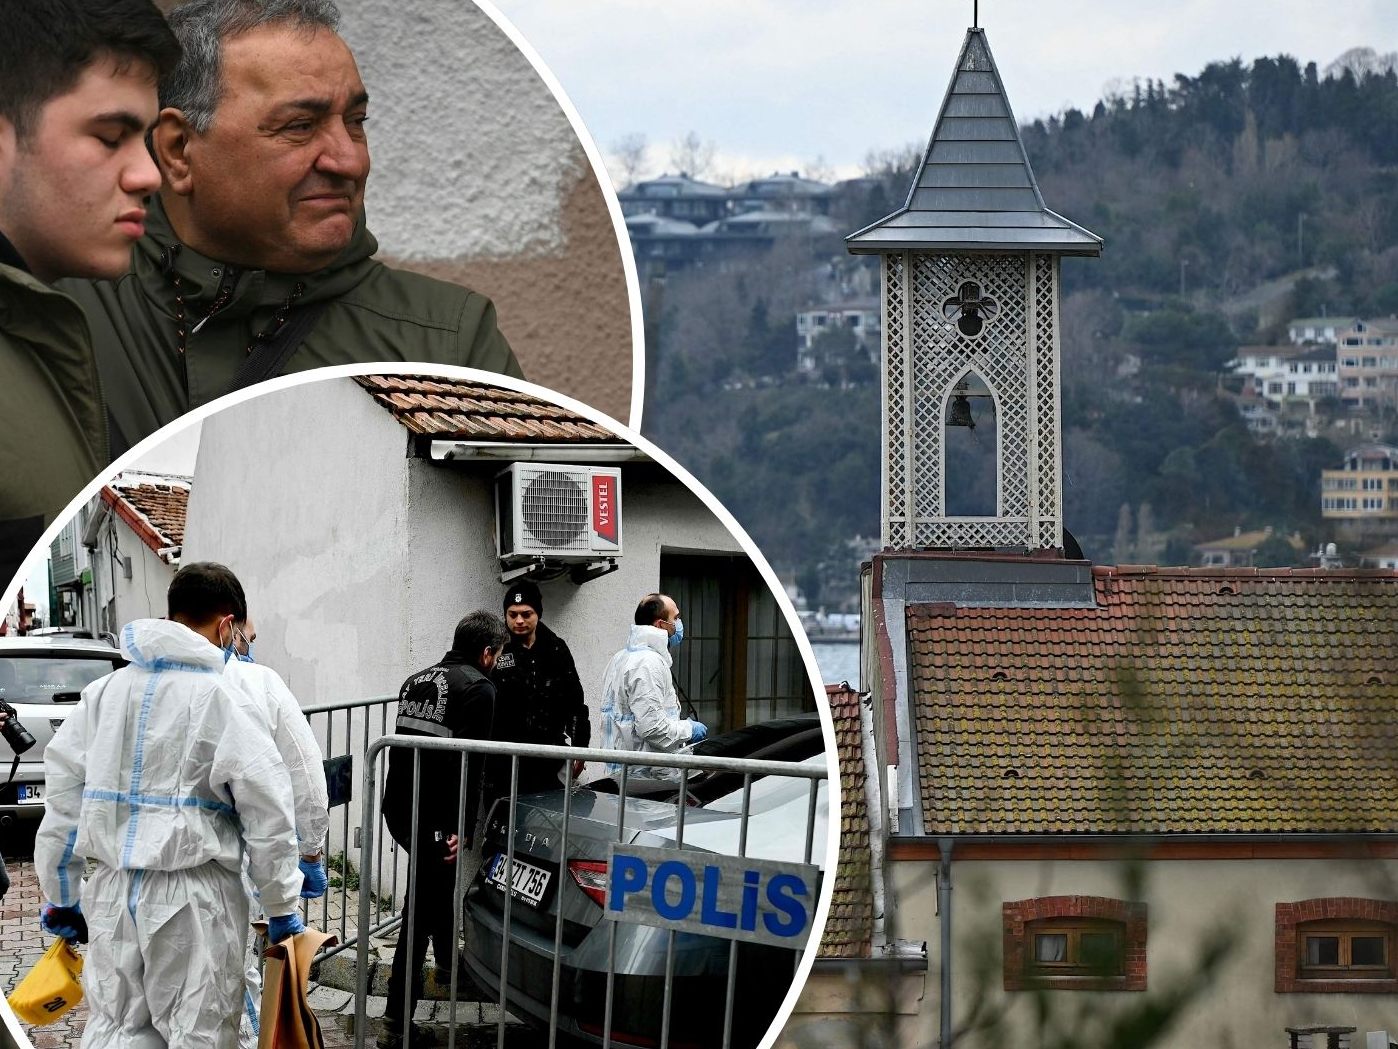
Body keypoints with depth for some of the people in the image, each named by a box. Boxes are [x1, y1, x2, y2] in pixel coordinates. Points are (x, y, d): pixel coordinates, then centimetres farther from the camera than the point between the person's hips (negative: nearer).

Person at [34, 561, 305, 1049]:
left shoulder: (103, 692, 8)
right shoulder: (225, 702, -9)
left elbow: (63, 796, 10)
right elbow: (268, 816, -9)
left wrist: (60, 895, 18)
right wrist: (283, 909, 1)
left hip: (113, 892, 5)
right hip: (193, 897, -5)